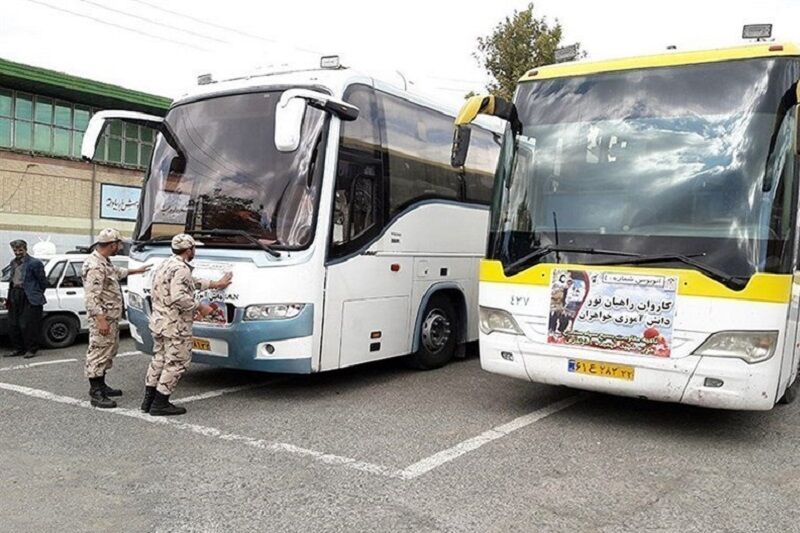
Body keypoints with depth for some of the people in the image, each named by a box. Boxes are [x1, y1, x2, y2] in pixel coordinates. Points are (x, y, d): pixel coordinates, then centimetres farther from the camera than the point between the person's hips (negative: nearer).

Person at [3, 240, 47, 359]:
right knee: (13, 326, 10)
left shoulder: (34, 263, -9)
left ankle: (31, 349, 7)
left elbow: (43, 281, -5)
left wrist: (38, 294, 3)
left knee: (27, 325, -5)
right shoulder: (13, 263, 15)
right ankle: (19, 349, 22)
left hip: (29, 298, -8)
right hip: (15, 296, 8)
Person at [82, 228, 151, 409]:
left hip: (112, 317, 11)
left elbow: (117, 272, 36)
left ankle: (101, 386, 29)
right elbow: (91, 297, -25)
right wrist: (101, 319, -28)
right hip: (103, 318, -11)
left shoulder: (104, 262, 12)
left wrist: (136, 270, 45)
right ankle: (95, 394, -1)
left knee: (109, 351, 18)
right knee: (98, 352, -5)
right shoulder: (95, 266, -21)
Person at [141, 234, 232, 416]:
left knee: (158, 359, 18)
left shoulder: (165, 265, 15)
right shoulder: (181, 269, -19)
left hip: (158, 322, 10)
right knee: (176, 363, 0)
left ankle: (149, 400, 26)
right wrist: (200, 307, -17)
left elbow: (192, 283, 23)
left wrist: (215, 284, 28)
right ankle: (160, 404, 5)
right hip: (175, 326, -10)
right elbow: (179, 297, -30)